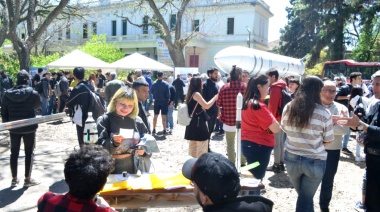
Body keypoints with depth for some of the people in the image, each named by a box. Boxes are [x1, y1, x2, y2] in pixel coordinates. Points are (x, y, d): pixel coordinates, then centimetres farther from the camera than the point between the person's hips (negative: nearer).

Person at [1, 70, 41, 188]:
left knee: (14, 153, 14)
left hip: (14, 128, 3)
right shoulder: (33, 93, -12)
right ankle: (27, 179, 11)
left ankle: (14, 179, 22)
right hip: (29, 127, -3)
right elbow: (38, 105, 7)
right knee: (29, 152, 7)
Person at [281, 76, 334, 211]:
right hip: (315, 161, -3)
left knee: (303, 196, 24)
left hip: (291, 159, 3)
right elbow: (328, 141, -4)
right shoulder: (324, 113, -15)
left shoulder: (288, 108, -6)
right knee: (306, 199, 14)